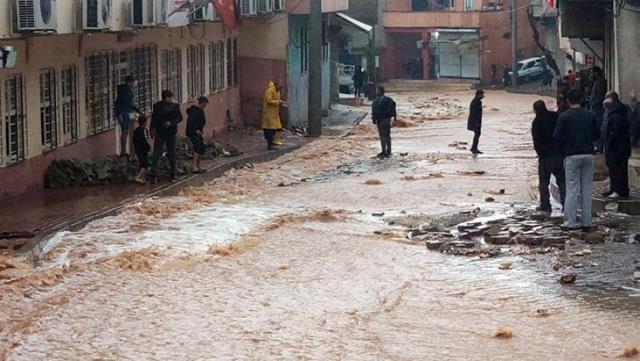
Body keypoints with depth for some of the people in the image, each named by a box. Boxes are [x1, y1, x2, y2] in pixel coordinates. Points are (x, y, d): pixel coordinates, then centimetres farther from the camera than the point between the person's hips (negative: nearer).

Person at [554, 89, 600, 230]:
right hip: (588, 154, 3)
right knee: (587, 189, 8)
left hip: (572, 155, -3)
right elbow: (597, 134, 9)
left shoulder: (564, 117, -8)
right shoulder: (591, 116, 3)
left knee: (572, 190, 0)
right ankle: (587, 222, 9)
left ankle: (570, 222, -2)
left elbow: (557, 136, -8)